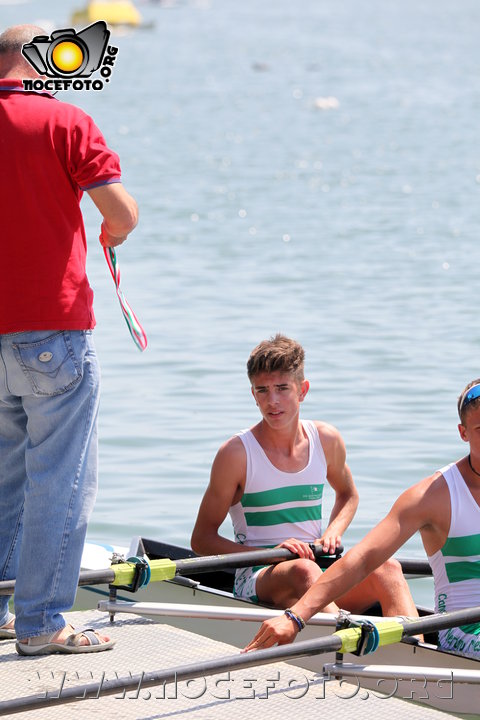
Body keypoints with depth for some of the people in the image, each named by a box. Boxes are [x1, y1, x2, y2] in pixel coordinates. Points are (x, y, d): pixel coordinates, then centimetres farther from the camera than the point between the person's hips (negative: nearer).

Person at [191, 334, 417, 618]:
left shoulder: (327, 441, 7)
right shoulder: (237, 454, -6)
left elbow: (348, 495, 29)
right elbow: (202, 539, -3)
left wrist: (332, 533, 6)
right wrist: (269, 553, -17)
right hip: (257, 579, -5)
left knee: (387, 567, -25)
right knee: (304, 571, -38)